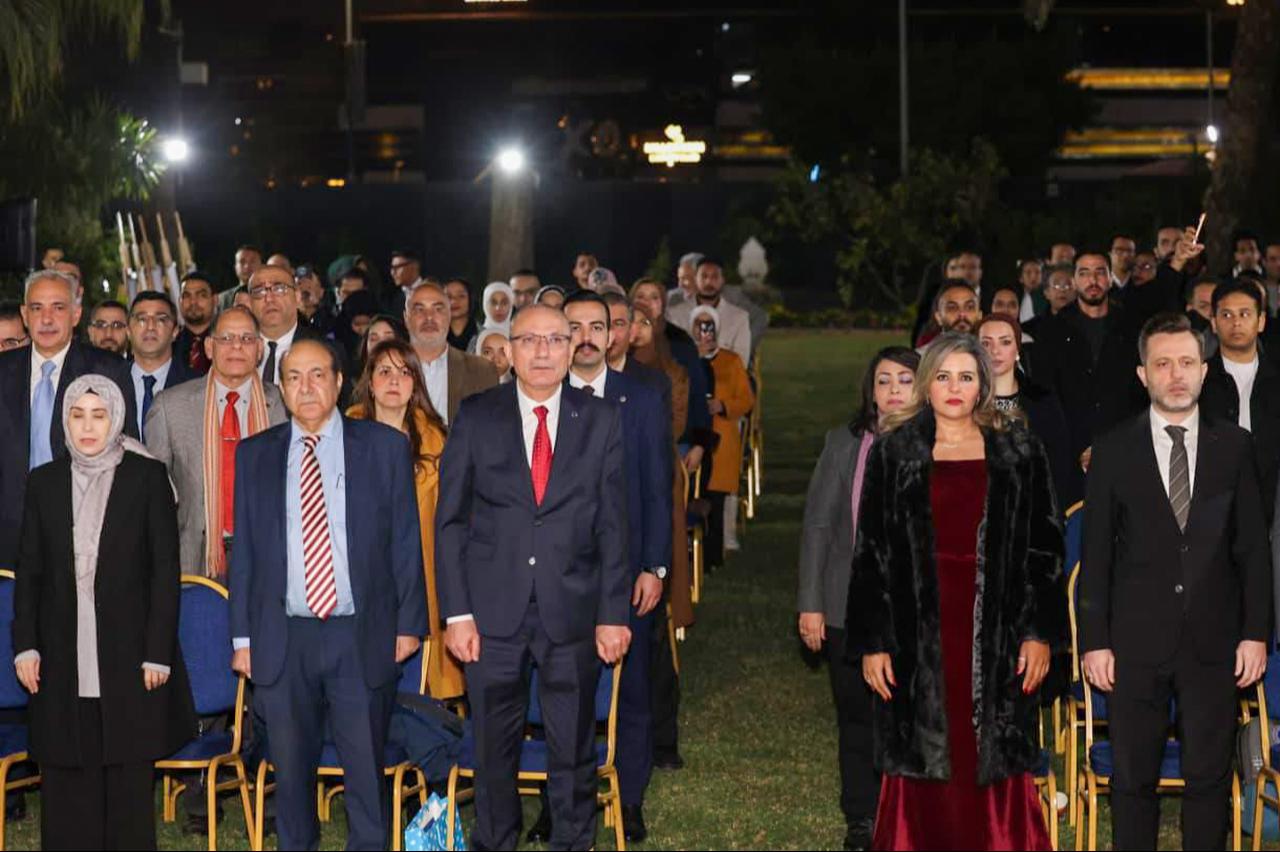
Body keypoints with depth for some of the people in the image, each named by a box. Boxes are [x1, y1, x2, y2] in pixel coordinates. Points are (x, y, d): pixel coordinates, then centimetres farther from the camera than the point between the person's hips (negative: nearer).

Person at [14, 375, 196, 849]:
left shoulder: (147, 477, 1)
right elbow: (28, 571, 11)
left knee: (129, 785, 1)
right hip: (63, 660, 2)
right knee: (67, 785, 2)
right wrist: (25, 645, 1)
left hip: (127, 656, -2)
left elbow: (166, 569, -1)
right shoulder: (44, 482, 9)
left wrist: (158, 652, -7)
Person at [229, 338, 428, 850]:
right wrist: (242, 636, 5)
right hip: (283, 640, 2)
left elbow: (405, 542, 4)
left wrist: (409, 624, 0)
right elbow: (243, 551, 9)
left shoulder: (386, 447, 4)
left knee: (367, 770, 2)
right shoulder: (255, 455, 9)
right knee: (290, 770, 8)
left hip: (362, 637, -1)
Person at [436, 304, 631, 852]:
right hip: (495, 611, 0)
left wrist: (613, 614, -1)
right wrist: (456, 612, -4)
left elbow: (613, 525, 4)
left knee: (574, 748, 6)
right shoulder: (476, 418, 2)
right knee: (494, 746, 7)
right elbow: (450, 521, 2)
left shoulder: (602, 421, 4)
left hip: (572, 611, 0)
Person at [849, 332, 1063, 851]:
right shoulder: (894, 452, 5)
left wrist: (1040, 633, -3)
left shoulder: (1018, 453, 6)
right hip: (918, 633, 0)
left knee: (995, 765, 0)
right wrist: (871, 643, -2)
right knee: (923, 770, 1)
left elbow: (1044, 546, 5)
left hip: (994, 631, 0)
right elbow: (870, 553, 3)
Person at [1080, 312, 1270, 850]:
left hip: (1214, 643, 1)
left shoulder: (1234, 446, 6)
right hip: (1137, 642, -1)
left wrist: (1256, 631, 0)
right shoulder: (1114, 451, 2)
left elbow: (1253, 545, 6)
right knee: (1133, 778, 5)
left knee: (1210, 778, 5)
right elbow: (1096, 553, 2)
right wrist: (1095, 641, -2)